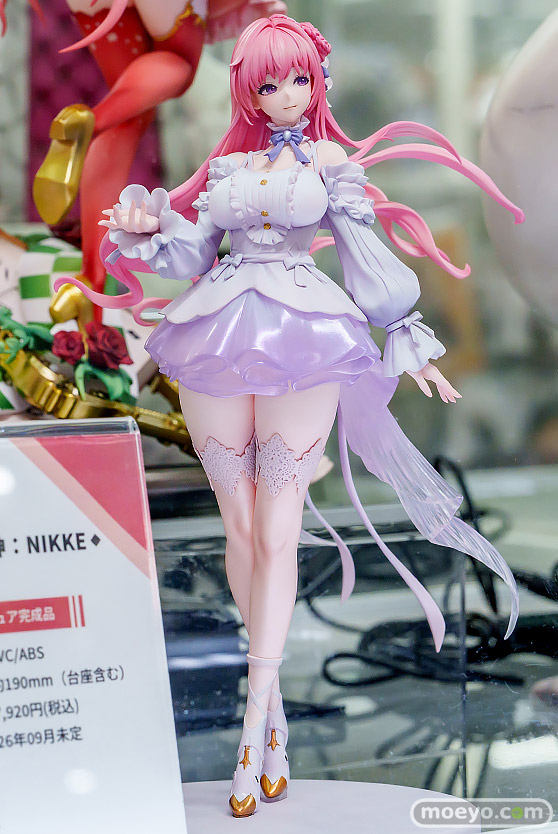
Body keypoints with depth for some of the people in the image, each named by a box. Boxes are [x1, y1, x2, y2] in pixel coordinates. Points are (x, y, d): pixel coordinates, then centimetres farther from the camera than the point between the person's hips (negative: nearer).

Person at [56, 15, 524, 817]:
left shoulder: (334, 162, 10)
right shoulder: (224, 165, 17)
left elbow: (367, 256, 9)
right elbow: (194, 252, 15)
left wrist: (410, 341, 7)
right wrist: (148, 228, -3)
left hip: (304, 345, -3)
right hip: (218, 341, 3)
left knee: (277, 532, -7)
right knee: (240, 527, 4)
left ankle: (254, 721, -7)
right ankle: (273, 703, 17)